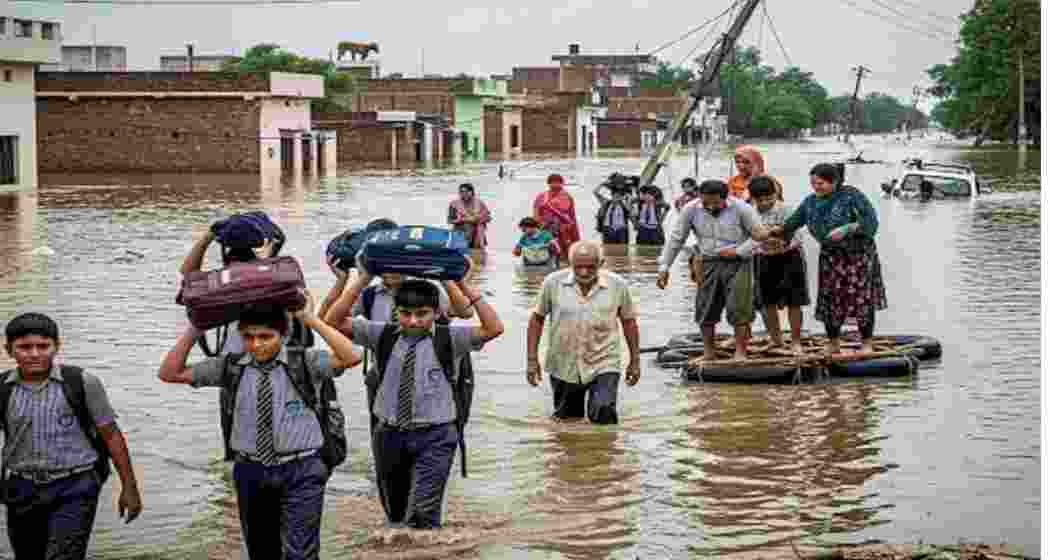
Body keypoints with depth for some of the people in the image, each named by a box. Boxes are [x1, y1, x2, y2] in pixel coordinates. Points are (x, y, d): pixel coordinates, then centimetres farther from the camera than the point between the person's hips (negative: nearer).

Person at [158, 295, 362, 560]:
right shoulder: (232, 367, 1)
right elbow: (169, 374, 0)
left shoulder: (304, 362, -5)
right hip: (250, 471, 3)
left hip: (300, 471, -3)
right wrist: (196, 328, -10)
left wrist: (310, 320, -25)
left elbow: (351, 358, -22)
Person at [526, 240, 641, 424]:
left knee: (603, 417, -17)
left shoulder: (618, 285, -9)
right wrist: (532, 359, -2)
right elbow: (537, 318, 0)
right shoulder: (553, 283, -10)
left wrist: (634, 360, 9)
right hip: (563, 366, 1)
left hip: (603, 365, -1)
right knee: (566, 420, 17)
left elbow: (628, 321, 4)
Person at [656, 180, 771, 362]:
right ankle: (708, 353, 16)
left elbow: (761, 235, -5)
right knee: (705, 310, 4)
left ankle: (740, 352, 2)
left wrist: (738, 251, -13)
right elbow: (676, 239, 4)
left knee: (739, 309, -8)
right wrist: (664, 267, 0)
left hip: (737, 263, -3)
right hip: (709, 264, 3)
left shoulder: (741, 209, -10)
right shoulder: (691, 210, -2)